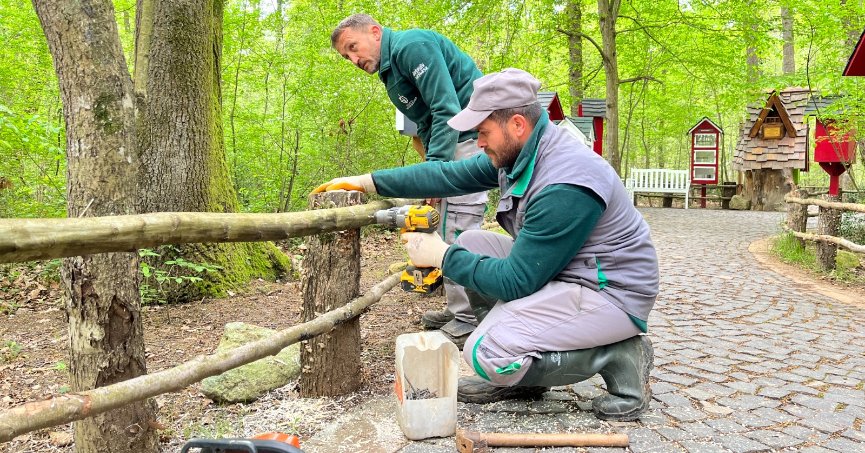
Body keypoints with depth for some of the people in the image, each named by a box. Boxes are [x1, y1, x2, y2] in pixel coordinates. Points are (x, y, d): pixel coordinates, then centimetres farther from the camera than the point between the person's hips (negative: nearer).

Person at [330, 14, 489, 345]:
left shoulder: (413, 45, -13)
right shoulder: (390, 72, 17)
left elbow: (447, 109, -21)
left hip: (471, 136, -10)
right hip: (452, 139, 10)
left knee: (458, 230, -11)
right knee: (452, 230, 12)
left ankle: (467, 322, -5)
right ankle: (460, 310, 22)